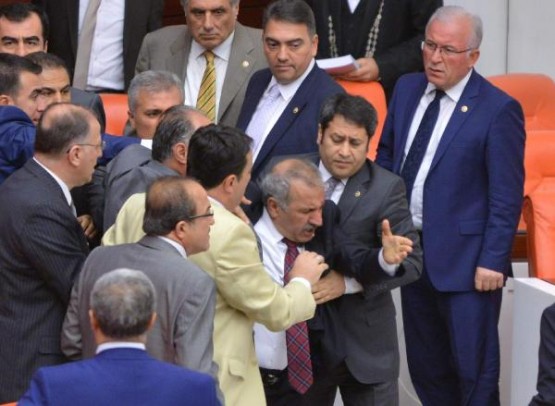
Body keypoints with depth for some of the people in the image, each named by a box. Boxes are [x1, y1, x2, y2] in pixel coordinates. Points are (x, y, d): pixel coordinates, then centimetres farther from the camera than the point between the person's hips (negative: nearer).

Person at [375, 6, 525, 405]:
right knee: (426, 365, 16)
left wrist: (492, 261, -15)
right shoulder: (407, 89, 5)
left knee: (474, 369, 0)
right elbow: (386, 155, 17)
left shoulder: (498, 110, -14)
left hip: (464, 259, -7)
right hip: (410, 250, 7)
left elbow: (507, 196, -13)